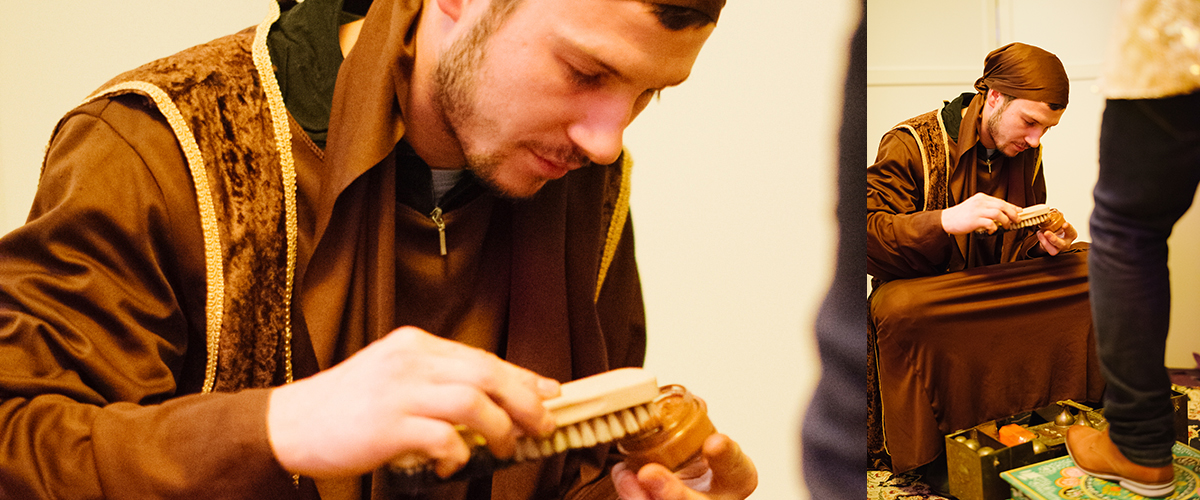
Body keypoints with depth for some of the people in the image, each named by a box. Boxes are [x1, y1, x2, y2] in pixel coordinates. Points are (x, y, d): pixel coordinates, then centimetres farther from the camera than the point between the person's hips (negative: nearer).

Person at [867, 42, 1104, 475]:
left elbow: (1023, 249, 18)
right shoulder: (910, 144, -10)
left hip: (1003, 289, 6)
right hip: (924, 290, -6)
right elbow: (865, 234, -20)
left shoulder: (1027, 155, 9)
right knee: (900, 310, -41)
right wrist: (946, 220, -34)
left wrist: (1045, 245, -7)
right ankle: (913, 461, -25)